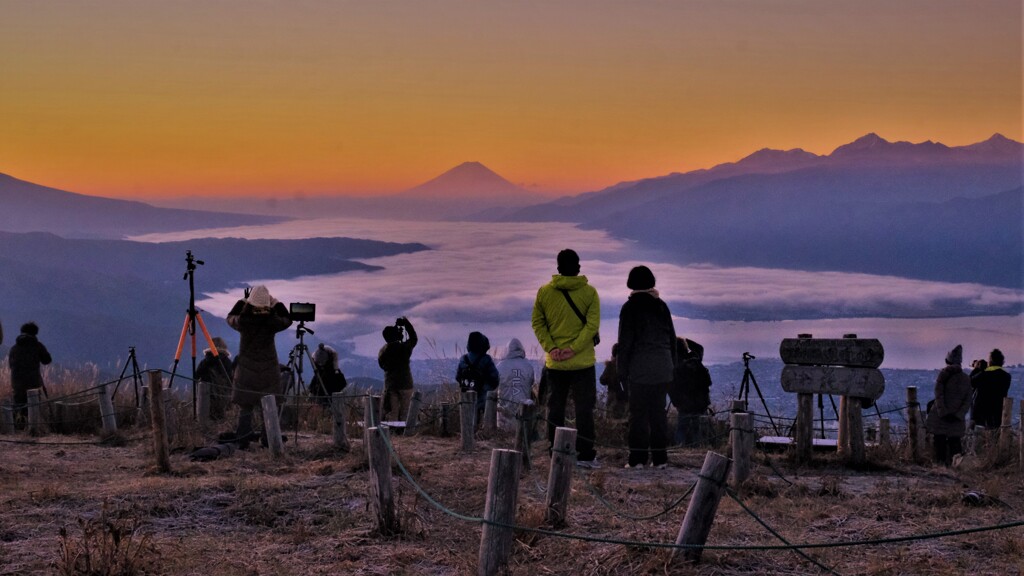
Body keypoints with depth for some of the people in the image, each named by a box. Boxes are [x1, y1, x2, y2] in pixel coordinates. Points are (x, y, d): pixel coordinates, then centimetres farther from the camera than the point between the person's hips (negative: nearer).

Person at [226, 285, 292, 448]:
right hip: (269, 370, -1)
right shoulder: (272, 322, -11)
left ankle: (243, 441, 1)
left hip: (246, 369, 1)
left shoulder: (243, 321, -10)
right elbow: (287, 320, 10)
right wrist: (276, 303, 10)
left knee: (245, 407, 6)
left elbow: (230, 318, 14)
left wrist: (243, 301, 16)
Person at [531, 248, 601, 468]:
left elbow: (537, 322, -1)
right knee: (584, 409, 2)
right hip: (582, 361, -2)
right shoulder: (589, 292, -5)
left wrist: (551, 347, -6)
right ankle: (585, 455, -2)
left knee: (555, 408, 11)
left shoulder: (544, 292, 1)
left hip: (554, 362, 2)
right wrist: (573, 348, -14)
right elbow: (592, 324, -12)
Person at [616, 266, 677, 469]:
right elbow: (672, 338, 14)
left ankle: (638, 457, -2)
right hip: (663, 369, 5)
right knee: (658, 411, 8)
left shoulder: (630, 308, -5)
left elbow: (625, 342, -7)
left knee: (638, 413, -1)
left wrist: (622, 370, -1)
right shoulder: (662, 306, 10)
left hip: (640, 370, -4)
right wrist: (672, 366, 19)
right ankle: (659, 458, 8)